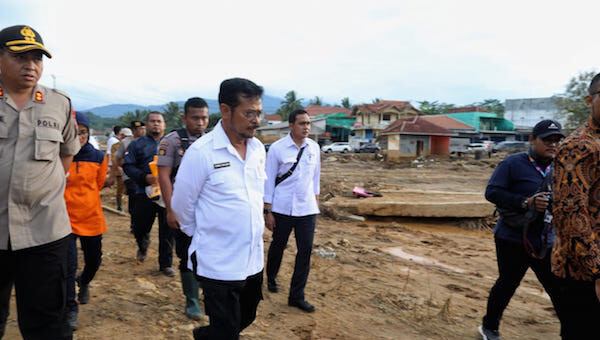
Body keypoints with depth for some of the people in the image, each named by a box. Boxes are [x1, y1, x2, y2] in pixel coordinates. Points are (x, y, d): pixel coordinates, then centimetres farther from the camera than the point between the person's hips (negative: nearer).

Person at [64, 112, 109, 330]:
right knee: (69, 265, -4)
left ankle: (84, 282, 50)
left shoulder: (98, 157, 0)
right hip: (66, 217, -3)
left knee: (94, 260, 16)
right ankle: (71, 310, 15)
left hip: (92, 216, 3)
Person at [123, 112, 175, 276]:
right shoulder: (137, 144, 9)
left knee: (167, 231, 1)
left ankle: (165, 264, 14)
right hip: (145, 193, 0)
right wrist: (144, 177, -15)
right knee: (140, 228, 6)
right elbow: (128, 166, 1)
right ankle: (143, 246, 41)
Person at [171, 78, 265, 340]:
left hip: (253, 259, 7)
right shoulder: (201, 152, -17)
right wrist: (202, 236, 7)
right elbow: (182, 205, -7)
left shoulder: (258, 148, 2)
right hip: (218, 264, -6)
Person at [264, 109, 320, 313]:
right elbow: (269, 180, -5)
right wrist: (268, 211, -6)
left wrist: (316, 197, 20)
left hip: (307, 209, 3)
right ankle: (271, 279, 44)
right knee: (278, 245, 15)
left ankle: (297, 296, 13)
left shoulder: (314, 148, 4)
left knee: (306, 251, 1)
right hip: (282, 208, -3)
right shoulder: (277, 148, -8)